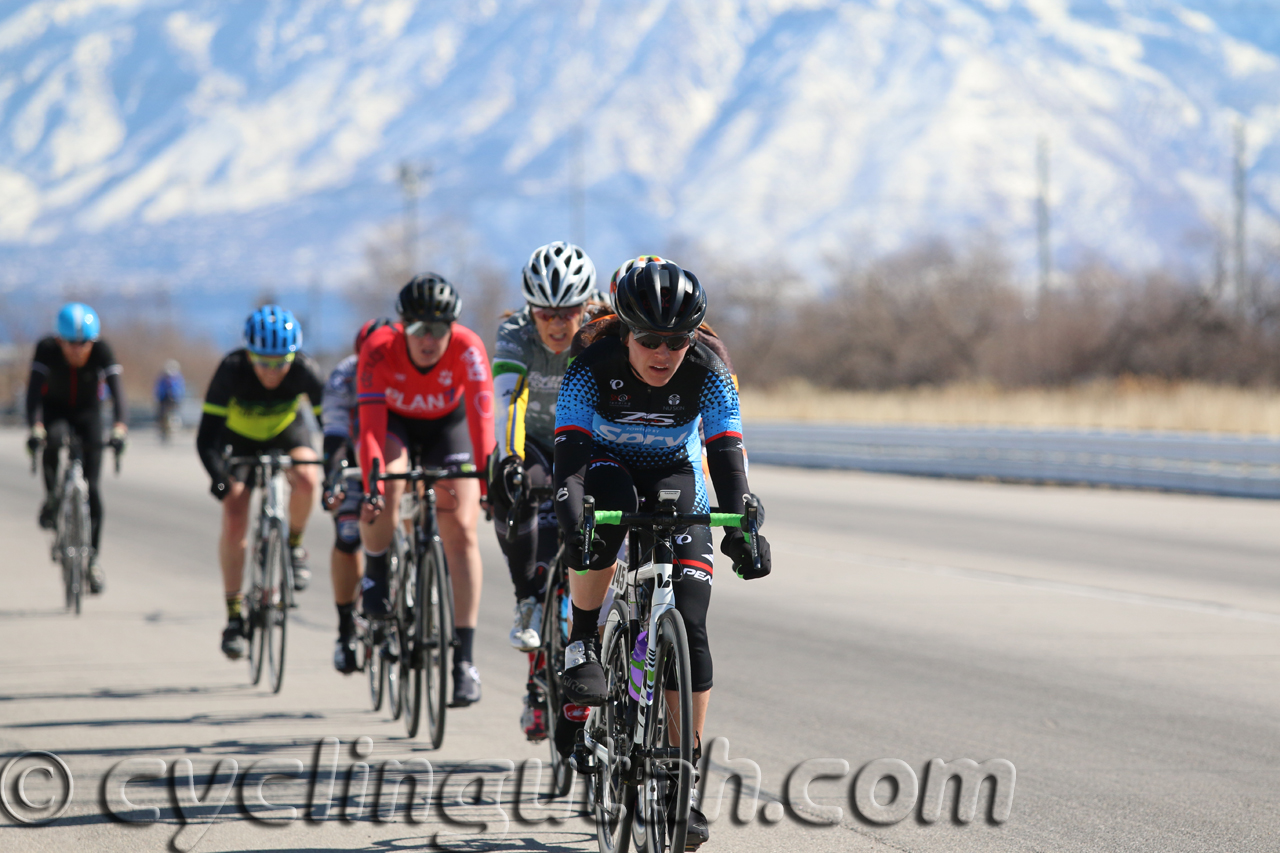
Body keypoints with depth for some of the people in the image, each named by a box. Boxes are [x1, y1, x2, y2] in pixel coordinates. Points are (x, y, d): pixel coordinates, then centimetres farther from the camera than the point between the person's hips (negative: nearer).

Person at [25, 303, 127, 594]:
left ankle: (92, 558, 3)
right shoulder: (47, 349, -27)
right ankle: (52, 499, -12)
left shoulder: (102, 351, -27)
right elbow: (34, 390, -36)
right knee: (54, 440, -37)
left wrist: (119, 427, -52)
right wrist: (35, 428, -52)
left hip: (88, 412, 1)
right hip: (55, 410, -1)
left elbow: (116, 390, -35)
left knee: (91, 487, -7)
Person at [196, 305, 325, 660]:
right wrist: (219, 479, -51)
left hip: (287, 433, 1)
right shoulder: (232, 370, -34)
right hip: (239, 440, -1)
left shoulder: (305, 371, -31)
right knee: (234, 522, -16)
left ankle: (293, 546, -4)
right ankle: (234, 615, -5)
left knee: (306, 479, -32)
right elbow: (206, 437, -35)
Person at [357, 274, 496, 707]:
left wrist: (489, 481, -48)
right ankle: (375, 571, 0)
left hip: (447, 424, 0)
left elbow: (481, 417, -38)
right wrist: (371, 487, -50)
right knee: (386, 493, -32)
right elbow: (371, 423, -39)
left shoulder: (468, 348, -33)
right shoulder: (379, 350, -33)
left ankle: (464, 658, -11)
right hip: (395, 421, 0)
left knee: (461, 529, -13)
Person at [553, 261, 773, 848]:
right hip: (608, 468, -1)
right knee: (610, 500, -40)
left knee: (689, 625, -14)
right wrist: (571, 523, -52)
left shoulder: (708, 377, -23)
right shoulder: (591, 372, -26)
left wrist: (741, 528, -46)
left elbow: (727, 459, -29)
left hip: (675, 479, 1)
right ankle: (583, 644, -21)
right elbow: (569, 458, -34)